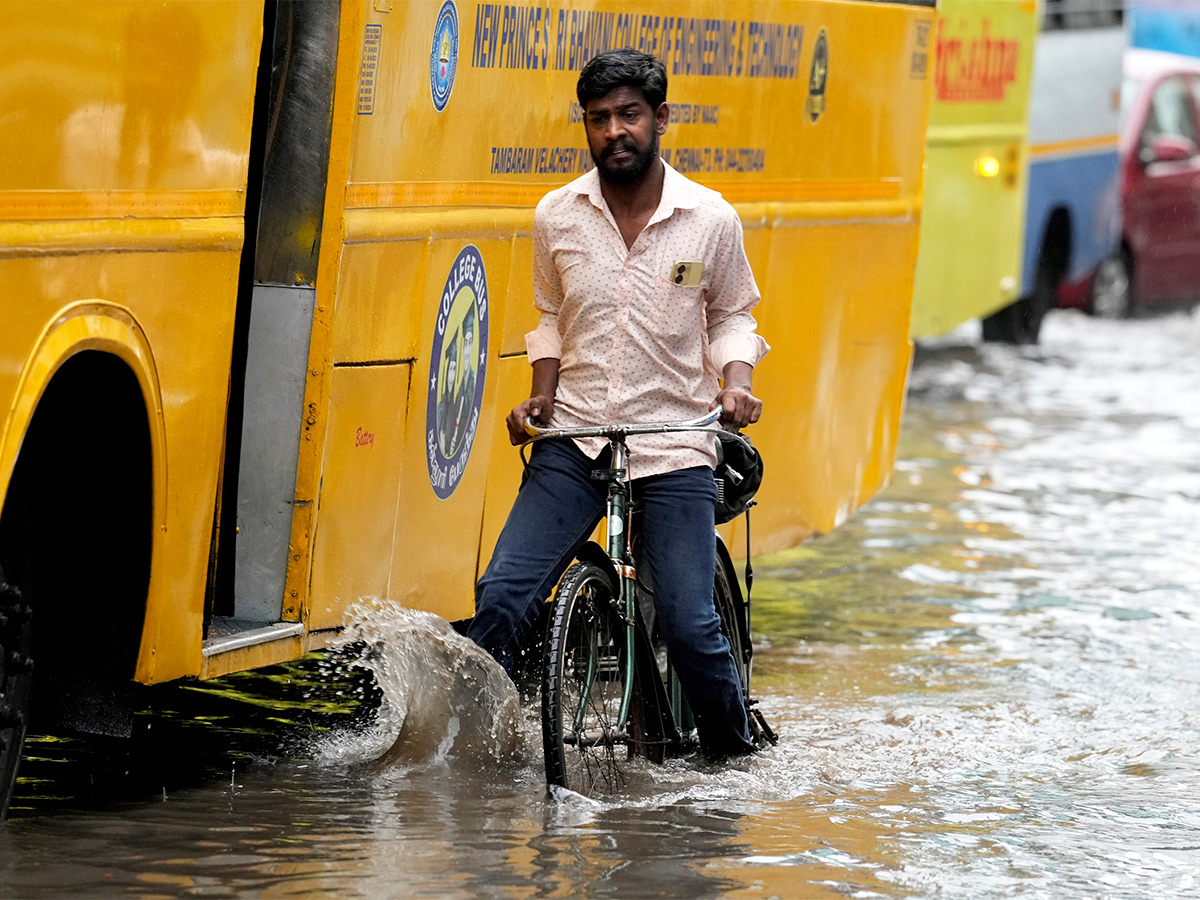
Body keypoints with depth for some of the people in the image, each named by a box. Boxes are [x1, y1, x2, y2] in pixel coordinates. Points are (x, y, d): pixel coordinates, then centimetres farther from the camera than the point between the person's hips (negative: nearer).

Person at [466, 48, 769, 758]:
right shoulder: (558, 215, 2)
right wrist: (542, 394, 3)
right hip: (573, 438, 2)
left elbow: (731, 316, 13)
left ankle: (734, 754, 14)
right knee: (502, 599, -13)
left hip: (673, 446, -2)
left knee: (691, 626, -9)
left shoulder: (711, 220, -3)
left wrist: (736, 381, -6)